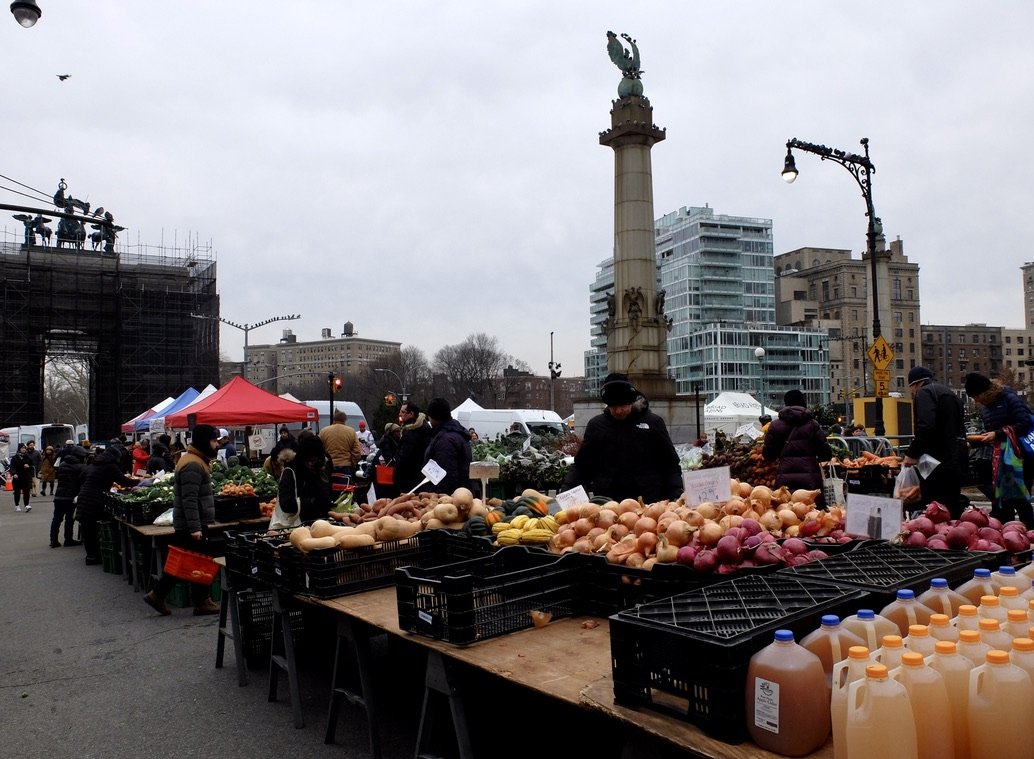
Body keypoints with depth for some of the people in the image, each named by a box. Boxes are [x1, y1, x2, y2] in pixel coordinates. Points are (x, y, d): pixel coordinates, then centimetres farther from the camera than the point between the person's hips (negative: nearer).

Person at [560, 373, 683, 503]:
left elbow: (670, 464, 7)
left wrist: (676, 495, -5)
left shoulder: (653, 422, 5)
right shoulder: (596, 425, 9)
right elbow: (580, 465, 12)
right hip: (606, 501, 1)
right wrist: (565, 491, -1)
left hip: (648, 502, -1)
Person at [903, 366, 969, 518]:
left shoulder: (924, 393, -6)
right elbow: (959, 429, 23)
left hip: (938, 460, -9)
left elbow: (925, 426, -22)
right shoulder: (950, 394, 23)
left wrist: (912, 454, -16)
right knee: (952, 510, 15)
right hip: (957, 459, 9)